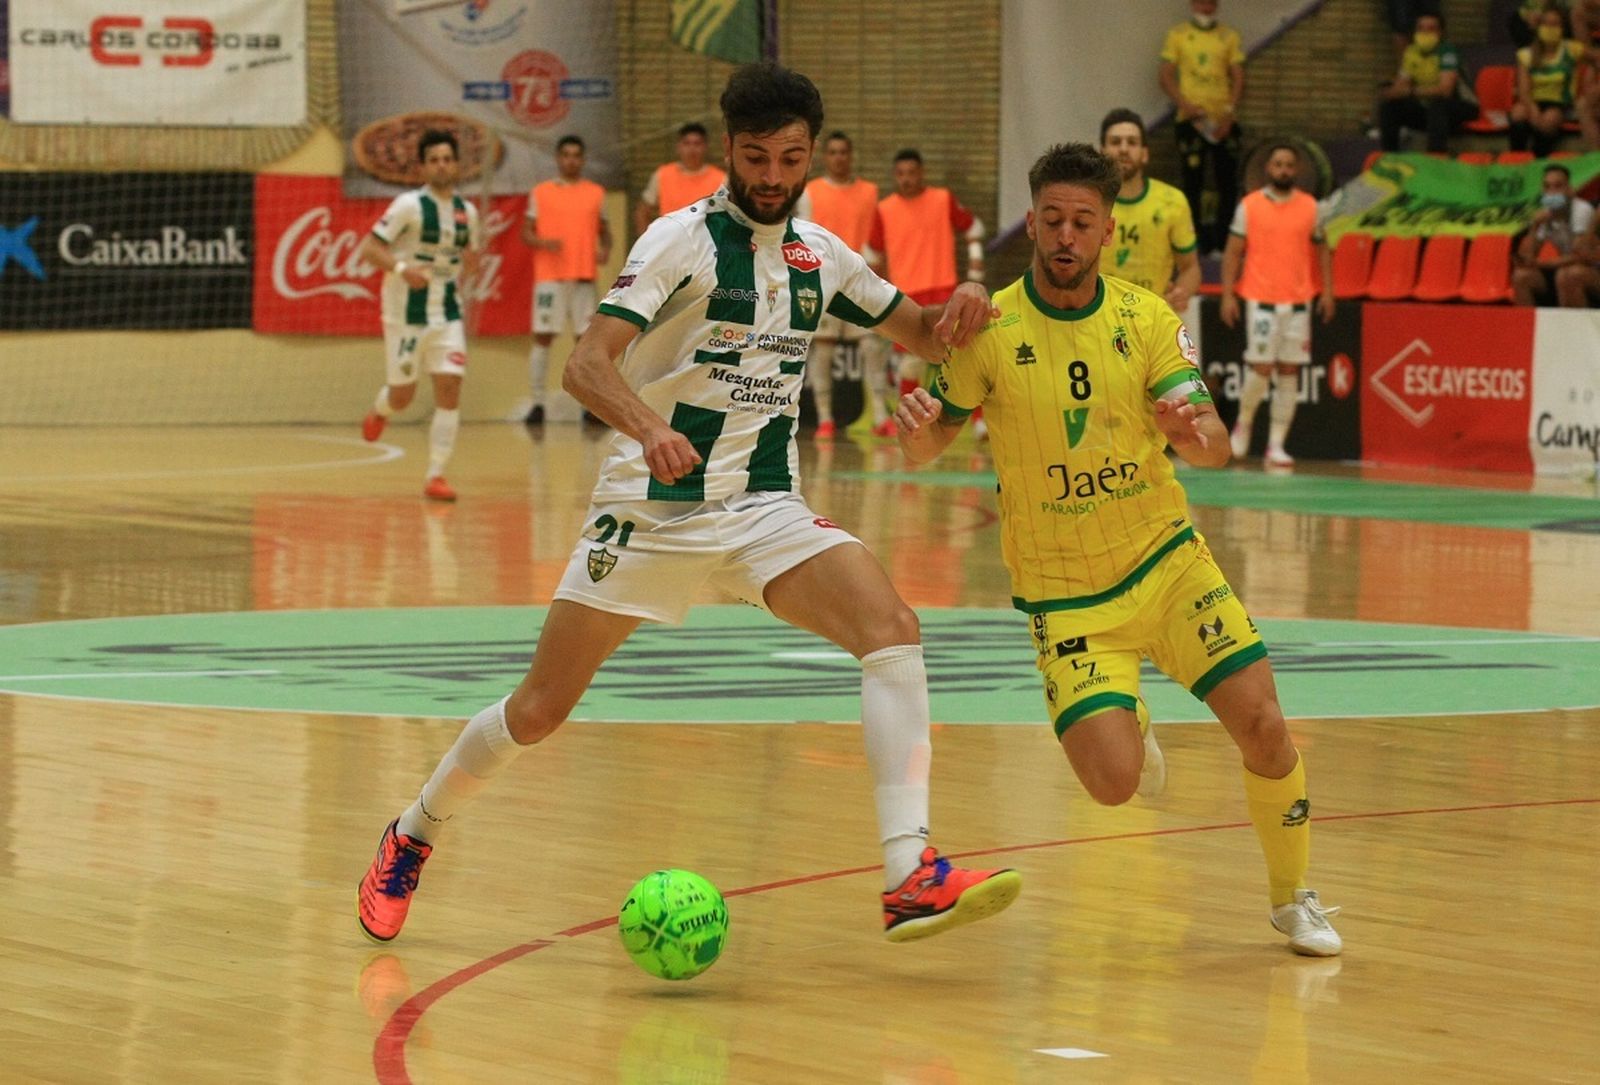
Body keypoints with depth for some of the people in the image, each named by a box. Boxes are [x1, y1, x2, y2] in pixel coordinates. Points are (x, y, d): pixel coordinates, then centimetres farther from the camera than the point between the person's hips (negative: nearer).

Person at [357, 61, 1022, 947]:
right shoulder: (683, 239, -10)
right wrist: (647, 426, -42)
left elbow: (916, 332, 21)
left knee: (892, 628, -23)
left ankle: (910, 880, -28)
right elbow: (586, 364, -21)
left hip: (765, 510, 4)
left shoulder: (819, 255, 7)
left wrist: (959, 310, -3)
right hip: (652, 507, -4)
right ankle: (410, 838, 29)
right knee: (539, 709, 1)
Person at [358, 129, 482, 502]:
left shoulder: (467, 212, 5)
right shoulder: (409, 205, -11)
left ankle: (435, 476, -5)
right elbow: (369, 249, -14)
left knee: (449, 391, -10)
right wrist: (401, 268, -29)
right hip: (406, 314, -4)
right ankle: (379, 410, 44)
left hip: (447, 314, 4)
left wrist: (462, 278, 8)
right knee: (402, 396, 6)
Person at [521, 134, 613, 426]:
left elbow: (604, 230, 16)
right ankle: (538, 402, 0)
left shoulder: (596, 193, 11)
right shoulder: (541, 193, 5)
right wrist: (544, 243, -17)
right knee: (543, 336, -4)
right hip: (549, 276, -2)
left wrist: (605, 249, -6)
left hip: (584, 276, 2)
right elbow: (526, 233, 4)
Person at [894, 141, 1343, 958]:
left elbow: (1214, 446, -12)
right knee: (1114, 782, -17)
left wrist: (1199, 435, -36)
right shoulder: (992, 329, -9)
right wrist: (919, 431, -26)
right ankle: (1129, 724, 22)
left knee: (1262, 725, -12)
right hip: (1064, 595, -2)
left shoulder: (1145, 317, -4)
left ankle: (1293, 897, 14)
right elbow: (928, 445, -1)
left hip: (1166, 561, 2)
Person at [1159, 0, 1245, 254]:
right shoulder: (1177, 35, 3)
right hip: (1190, 120, -2)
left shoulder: (1229, 36, 7)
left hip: (1223, 121, 2)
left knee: (1228, 182, 3)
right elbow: (1166, 77, 0)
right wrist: (1186, 106, -14)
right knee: (1193, 182, 1)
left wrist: (1229, 110, -11)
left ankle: (1223, 240, 13)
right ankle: (1196, 240, 9)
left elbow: (1238, 77, 3)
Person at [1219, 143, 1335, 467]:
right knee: (1261, 368, -8)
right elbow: (1233, 253, 2)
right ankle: (1244, 423, 19)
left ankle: (1276, 444, 5)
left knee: (1289, 372, 1)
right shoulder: (1249, 206, 1)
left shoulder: (1310, 207, 8)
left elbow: (1321, 251, 14)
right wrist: (1228, 294, -5)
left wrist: (1327, 291, 4)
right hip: (1261, 300, -3)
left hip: (1298, 302, 3)